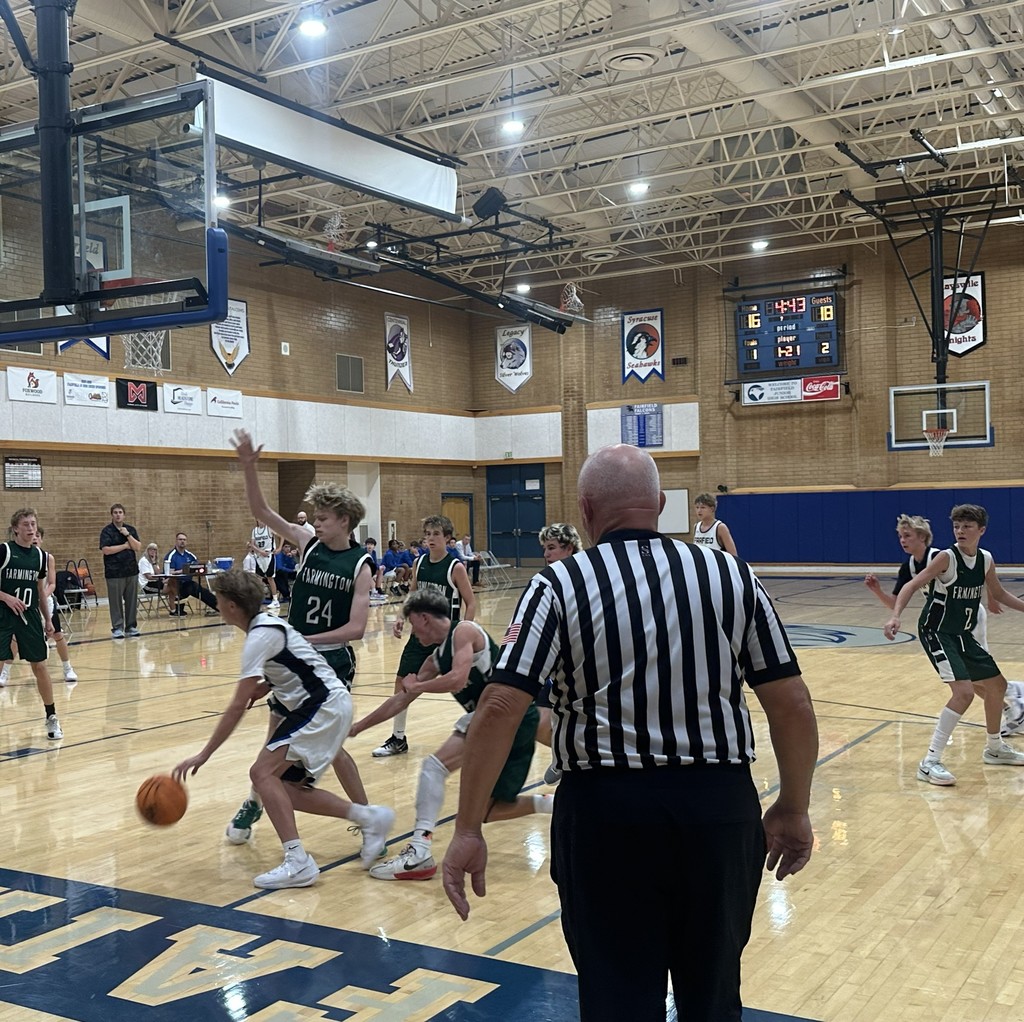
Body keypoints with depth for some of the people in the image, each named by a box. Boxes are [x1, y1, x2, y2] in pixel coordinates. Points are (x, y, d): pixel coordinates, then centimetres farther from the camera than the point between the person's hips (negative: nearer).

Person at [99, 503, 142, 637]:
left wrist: (128, 535, -10)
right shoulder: (107, 531, -3)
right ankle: (117, 628, 6)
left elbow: (138, 547, 1)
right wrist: (125, 546, -9)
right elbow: (106, 550, -14)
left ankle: (131, 626, 14)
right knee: (116, 601, -1)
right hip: (114, 572, -4)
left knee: (132, 600, 6)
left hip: (131, 570, 4)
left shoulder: (131, 529, 10)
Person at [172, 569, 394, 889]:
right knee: (287, 786, 10)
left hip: (326, 706, -10)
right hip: (328, 706, 10)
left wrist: (203, 755, -16)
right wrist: (260, 689, 7)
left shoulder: (260, 636, -16)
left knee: (263, 772, -15)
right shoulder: (268, 624, 12)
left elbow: (238, 706, -19)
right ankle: (369, 817, 15)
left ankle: (297, 862, -19)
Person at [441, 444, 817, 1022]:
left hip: (606, 808, -2)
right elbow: (791, 704, 0)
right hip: (718, 806, 3)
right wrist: (794, 811, 12)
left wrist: (469, 831, -8)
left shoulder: (559, 585, -6)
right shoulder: (732, 575, 1)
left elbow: (499, 709, -13)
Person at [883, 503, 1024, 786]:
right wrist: (895, 616, -38)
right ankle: (930, 762, -18)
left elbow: (999, 594, 17)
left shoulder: (986, 560, 1)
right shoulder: (947, 558, -18)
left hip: (962, 635, 8)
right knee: (964, 691, -23)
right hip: (937, 633, -8)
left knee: (997, 685, 18)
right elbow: (912, 585, -23)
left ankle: (994, 749, 41)